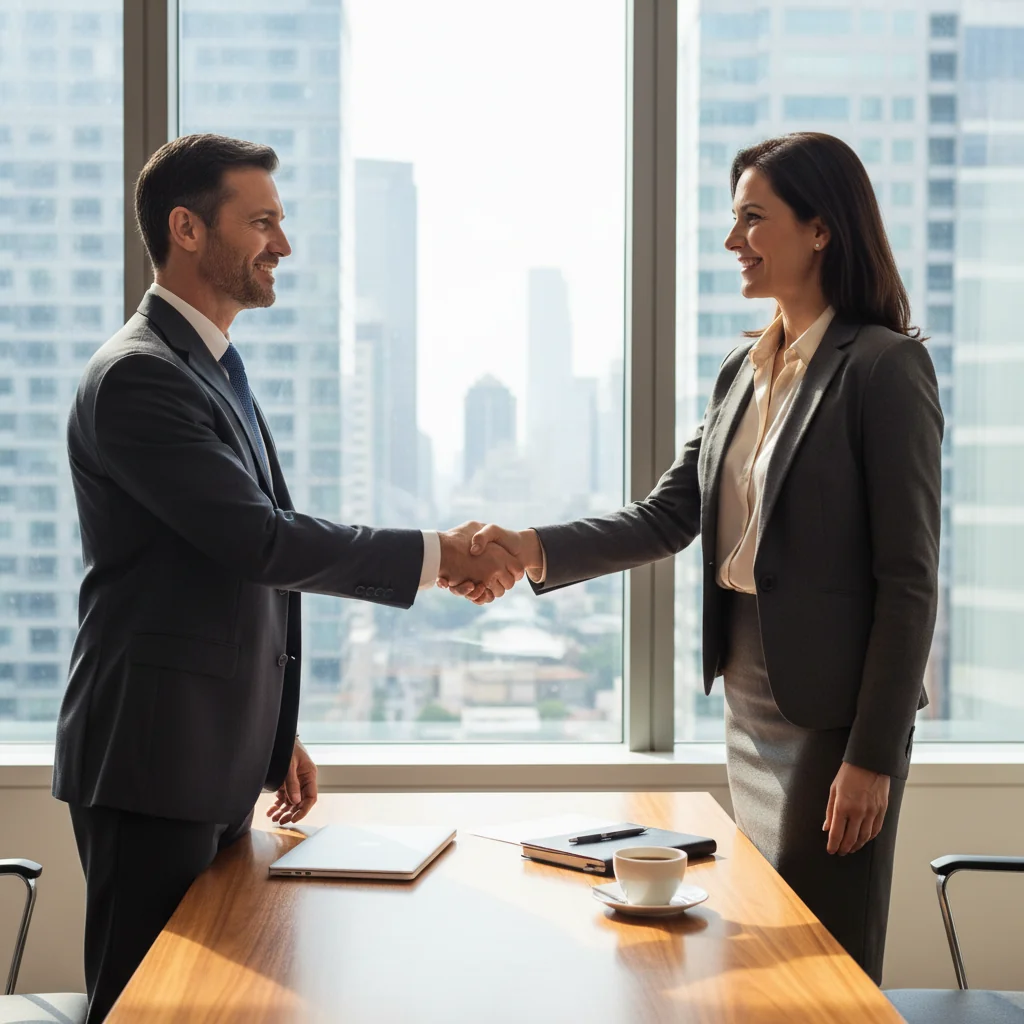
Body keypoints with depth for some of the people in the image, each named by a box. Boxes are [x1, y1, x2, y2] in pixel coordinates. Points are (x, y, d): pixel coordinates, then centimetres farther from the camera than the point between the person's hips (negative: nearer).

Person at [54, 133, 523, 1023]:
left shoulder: (214, 370, 16)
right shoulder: (138, 376, -15)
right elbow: (260, 539, -22)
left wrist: (277, 734, 20)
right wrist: (436, 555, -17)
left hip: (219, 762, 9)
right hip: (154, 761, -9)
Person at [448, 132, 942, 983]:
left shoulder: (886, 367, -11)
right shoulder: (743, 371, 11)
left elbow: (909, 578, -14)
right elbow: (668, 517, 6)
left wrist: (874, 755, -16)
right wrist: (534, 550, -9)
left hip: (838, 704, -7)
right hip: (751, 697, 7)